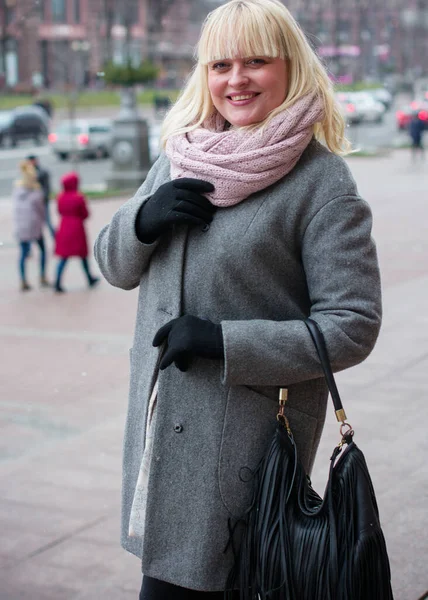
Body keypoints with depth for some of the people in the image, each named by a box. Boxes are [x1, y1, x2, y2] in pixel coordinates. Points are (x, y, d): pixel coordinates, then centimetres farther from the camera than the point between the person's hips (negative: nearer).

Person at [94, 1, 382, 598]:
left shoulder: (323, 180, -10)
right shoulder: (177, 157, 9)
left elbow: (352, 325, -13)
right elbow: (116, 267, 17)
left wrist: (223, 342, -19)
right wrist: (143, 219, -6)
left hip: (249, 439, -6)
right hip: (161, 424, 6)